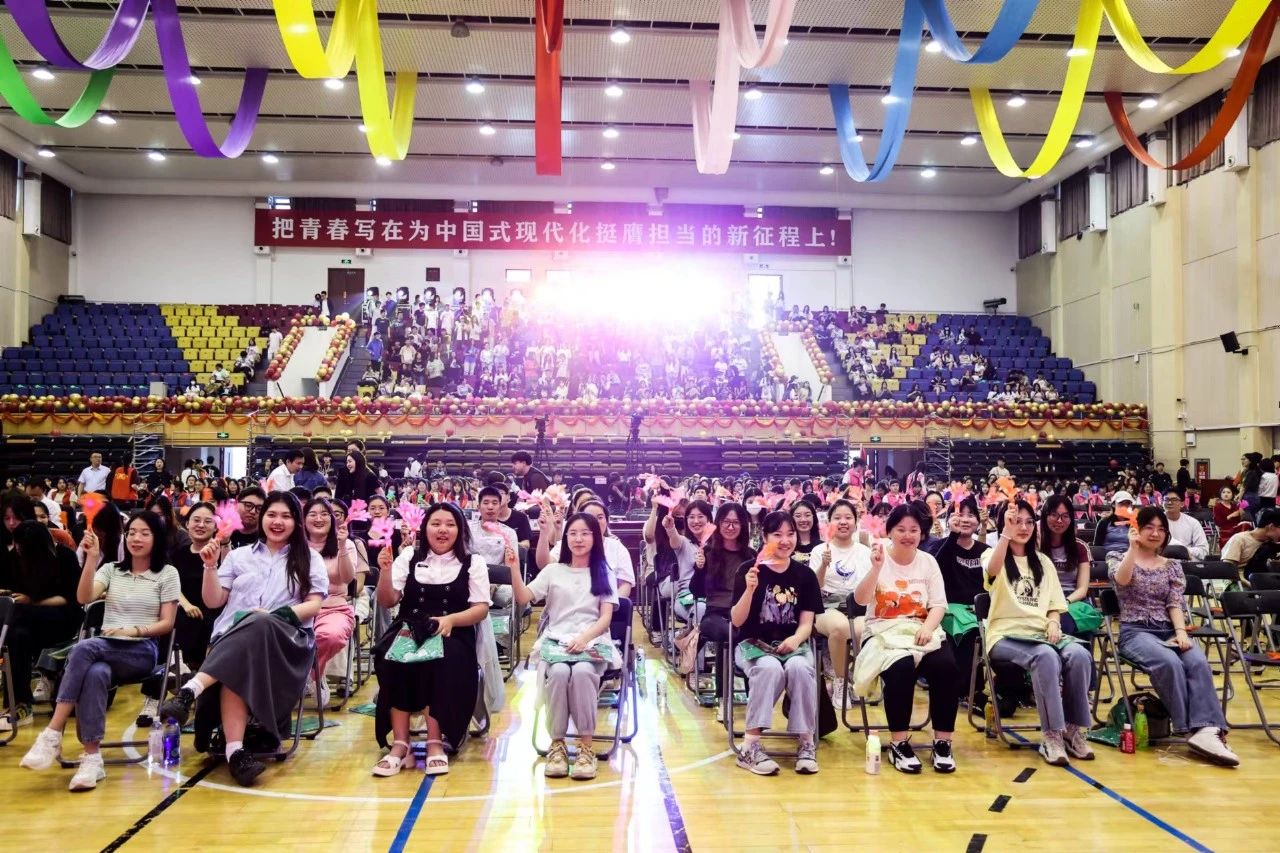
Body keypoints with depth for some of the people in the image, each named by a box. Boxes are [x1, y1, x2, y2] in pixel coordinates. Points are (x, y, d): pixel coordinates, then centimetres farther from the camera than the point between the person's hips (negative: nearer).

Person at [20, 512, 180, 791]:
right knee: (95, 673, -36)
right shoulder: (111, 569, 18)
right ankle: (92, 758, -36)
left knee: (82, 648, -34)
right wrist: (92, 558, -13)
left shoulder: (167, 573, 7)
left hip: (142, 651, -3)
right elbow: (84, 598, -2)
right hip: (105, 649, 3)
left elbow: (167, 623, 1)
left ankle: (52, 735, -33)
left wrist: (134, 630, -16)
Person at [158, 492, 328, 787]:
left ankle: (189, 692, -48)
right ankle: (235, 751, -49)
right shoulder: (239, 555, 22)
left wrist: (276, 615, -11)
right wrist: (210, 566, 3)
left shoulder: (309, 558, 16)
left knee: (259, 627, -40)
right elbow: (214, 601, 18)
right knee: (238, 667, -38)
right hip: (232, 637, 2)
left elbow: (314, 605, 5)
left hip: (285, 640, -1)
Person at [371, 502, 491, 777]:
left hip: (453, 636, -1)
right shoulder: (409, 556, 13)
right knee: (391, 657, -31)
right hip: (408, 631, 2)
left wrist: (450, 619, -16)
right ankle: (400, 743, -25)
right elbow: (387, 602, 9)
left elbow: (481, 608, 2)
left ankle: (435, 742, -23)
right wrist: (385, 571, -9)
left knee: (441, 662, -35)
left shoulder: (473, 562, 8)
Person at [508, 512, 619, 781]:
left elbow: (605, 618, 4)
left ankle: (586, 745, -26)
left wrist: (583, 638, -15)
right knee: (559, 672, -34)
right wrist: (513, 569, -13)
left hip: (593, 642, 0)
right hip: (556, 641, 1)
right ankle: (557, 743, -21)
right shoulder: (553, 571, 15)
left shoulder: (604, 574, 14)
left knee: (582, 671, -35)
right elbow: (523, 599, 2)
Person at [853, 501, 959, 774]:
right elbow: (860, 600, -13)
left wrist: (927, 627, -15)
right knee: (901, 668, -34)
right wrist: (876, 568, -27)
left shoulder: (928, 561, 9)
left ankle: (942, 742, -12)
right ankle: (899, 744, -18)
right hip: (885, 634, -3)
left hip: (922, 632, 3)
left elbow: (939, 605, 5)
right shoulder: (877, 558, -1)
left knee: (947, 667, -27)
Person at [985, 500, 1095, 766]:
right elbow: (992, 571, -23)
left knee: (1079, 655, -28)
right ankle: (1051, 735, -28)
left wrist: (1053, 622, -4)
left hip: (1041, 632, 5)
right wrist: (1006, 532, -34)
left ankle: (1074, 729, -16)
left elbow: (1055, 605, 19)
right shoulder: (996, 556, 4)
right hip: (1007, 634, -5)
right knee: (1046, 657, -36)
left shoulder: (1042, 561, 21)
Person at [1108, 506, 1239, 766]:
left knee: (1199, 662, -29)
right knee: (1169, 662, -34)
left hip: (1169, 630, 4)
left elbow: (1176, 604, 5)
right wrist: (1133, 547, -22)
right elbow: (1122, 580, -17)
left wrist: (1181, 632, -13)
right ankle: (1191, 728, -30)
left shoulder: (1172, 566, 17)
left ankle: (1207, 730, -41)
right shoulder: (1118, 557, 7)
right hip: (1135, 632, -3)